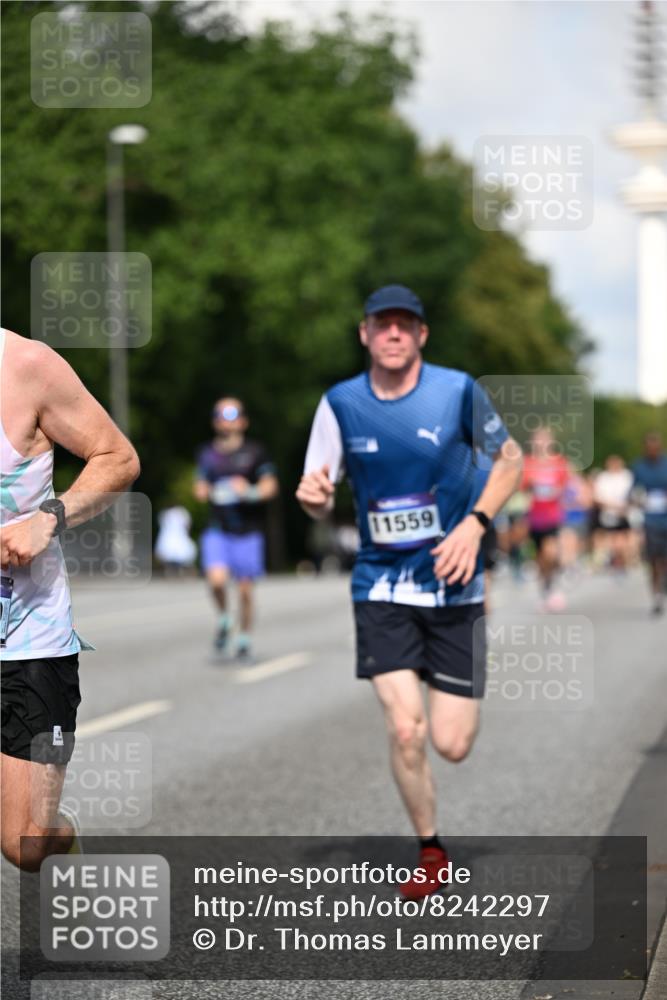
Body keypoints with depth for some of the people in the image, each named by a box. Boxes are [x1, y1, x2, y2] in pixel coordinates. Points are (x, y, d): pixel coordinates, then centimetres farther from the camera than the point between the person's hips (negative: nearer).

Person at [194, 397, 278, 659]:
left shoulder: (254, 452, 1)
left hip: (248, 531, -1)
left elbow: (270, 486, -1)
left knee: (245, 589, 2)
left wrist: (250, 492, -21)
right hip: (217, 531, 1)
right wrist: (207, 492, -1)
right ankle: (224, 620, 9)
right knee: (217, 579, -19)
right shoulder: (207, 454, 11)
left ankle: (244, 639, 18)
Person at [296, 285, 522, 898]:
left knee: (452, 745, -2)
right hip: (381, 587, 0)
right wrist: (313, 497, -20)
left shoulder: (458, 391, -6)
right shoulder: (340, 403, -2)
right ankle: (430, 853, 11)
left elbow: (510, 457, 7)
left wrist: (475, 524, -8)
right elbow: (320, 501, 5)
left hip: (451, 585, 0)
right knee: (405, 729, -13)